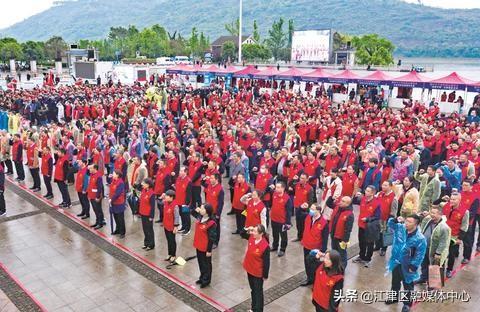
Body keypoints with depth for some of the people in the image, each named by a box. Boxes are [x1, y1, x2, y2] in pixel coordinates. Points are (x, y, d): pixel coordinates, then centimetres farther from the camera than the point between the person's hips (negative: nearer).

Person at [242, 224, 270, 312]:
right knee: (253, 290, 24)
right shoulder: (251, 237, -10)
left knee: (258, 292, 10)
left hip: (258, 273, -7)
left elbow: (266, 262, -20)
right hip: (249, 269, 7)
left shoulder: (265, 246, -28)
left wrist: (265, 275, -12)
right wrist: (247, 230, -13)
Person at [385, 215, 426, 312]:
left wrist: (413, 267, -17)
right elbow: (390, 223, 2)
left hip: (407, 266, -5)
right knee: (395, 282, 25)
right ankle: (394, 297, 47)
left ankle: (407, 303, 34)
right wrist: (396, 220, -19)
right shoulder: (400, 228, -10)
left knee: (407, 286, 15)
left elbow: (419, 255, -19)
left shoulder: (420, 238, -24)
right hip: (396, 262, 5)